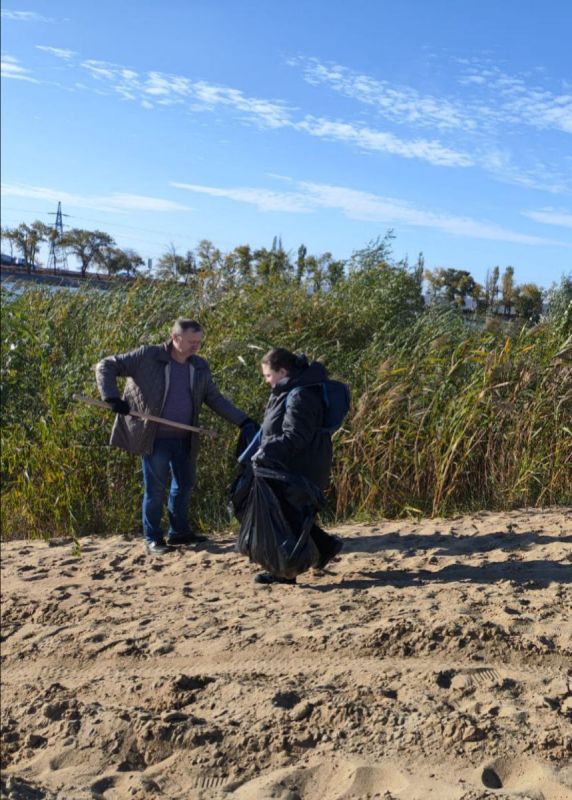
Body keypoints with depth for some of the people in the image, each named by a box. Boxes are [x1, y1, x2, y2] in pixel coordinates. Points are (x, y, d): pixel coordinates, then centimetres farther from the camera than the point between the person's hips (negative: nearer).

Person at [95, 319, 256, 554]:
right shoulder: (147, 356, -11)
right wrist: (112, 398, -21)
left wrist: (244, 421, 1)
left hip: (184, 439, 6)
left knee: (185, 484, 15)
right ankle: (153, 538, 18)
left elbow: (216, 399, 10)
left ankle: (179, 531, 32)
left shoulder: (200, 367, 5)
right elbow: (106, 366, -8)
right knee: (156, 488, 2)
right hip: (154, 438, -6)